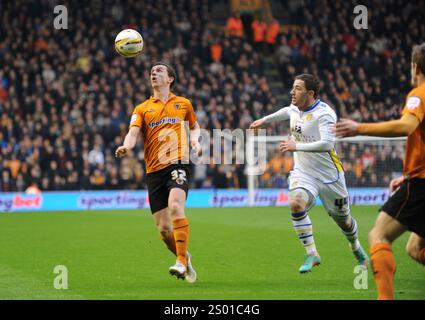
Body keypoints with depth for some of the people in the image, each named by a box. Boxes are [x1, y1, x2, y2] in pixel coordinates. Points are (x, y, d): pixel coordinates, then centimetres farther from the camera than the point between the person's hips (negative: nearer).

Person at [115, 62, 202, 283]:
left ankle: (181, 262, -28)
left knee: (175, 207, -29)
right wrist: (126, 146, -23)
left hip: (177, 164, -2)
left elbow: (194, 126, 30)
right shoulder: (142, 109, 15)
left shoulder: (183, 104, 15)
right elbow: (133, 133, 0)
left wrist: (195, 140, 7)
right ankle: (185, 259, 24)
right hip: (154, 171, 2)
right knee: (164, 229, -2)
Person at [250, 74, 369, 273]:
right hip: (303, 172, 5)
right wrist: (264, 120, 32)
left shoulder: (324, 114, -22)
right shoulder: (295, 108, 0)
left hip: (329, 174, -5)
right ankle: (311, 254, -17)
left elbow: (326, 144, -35)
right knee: (296, 204, -26)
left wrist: (296, 146, -34)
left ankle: (357, 250, 43)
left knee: (343, 219, 10)